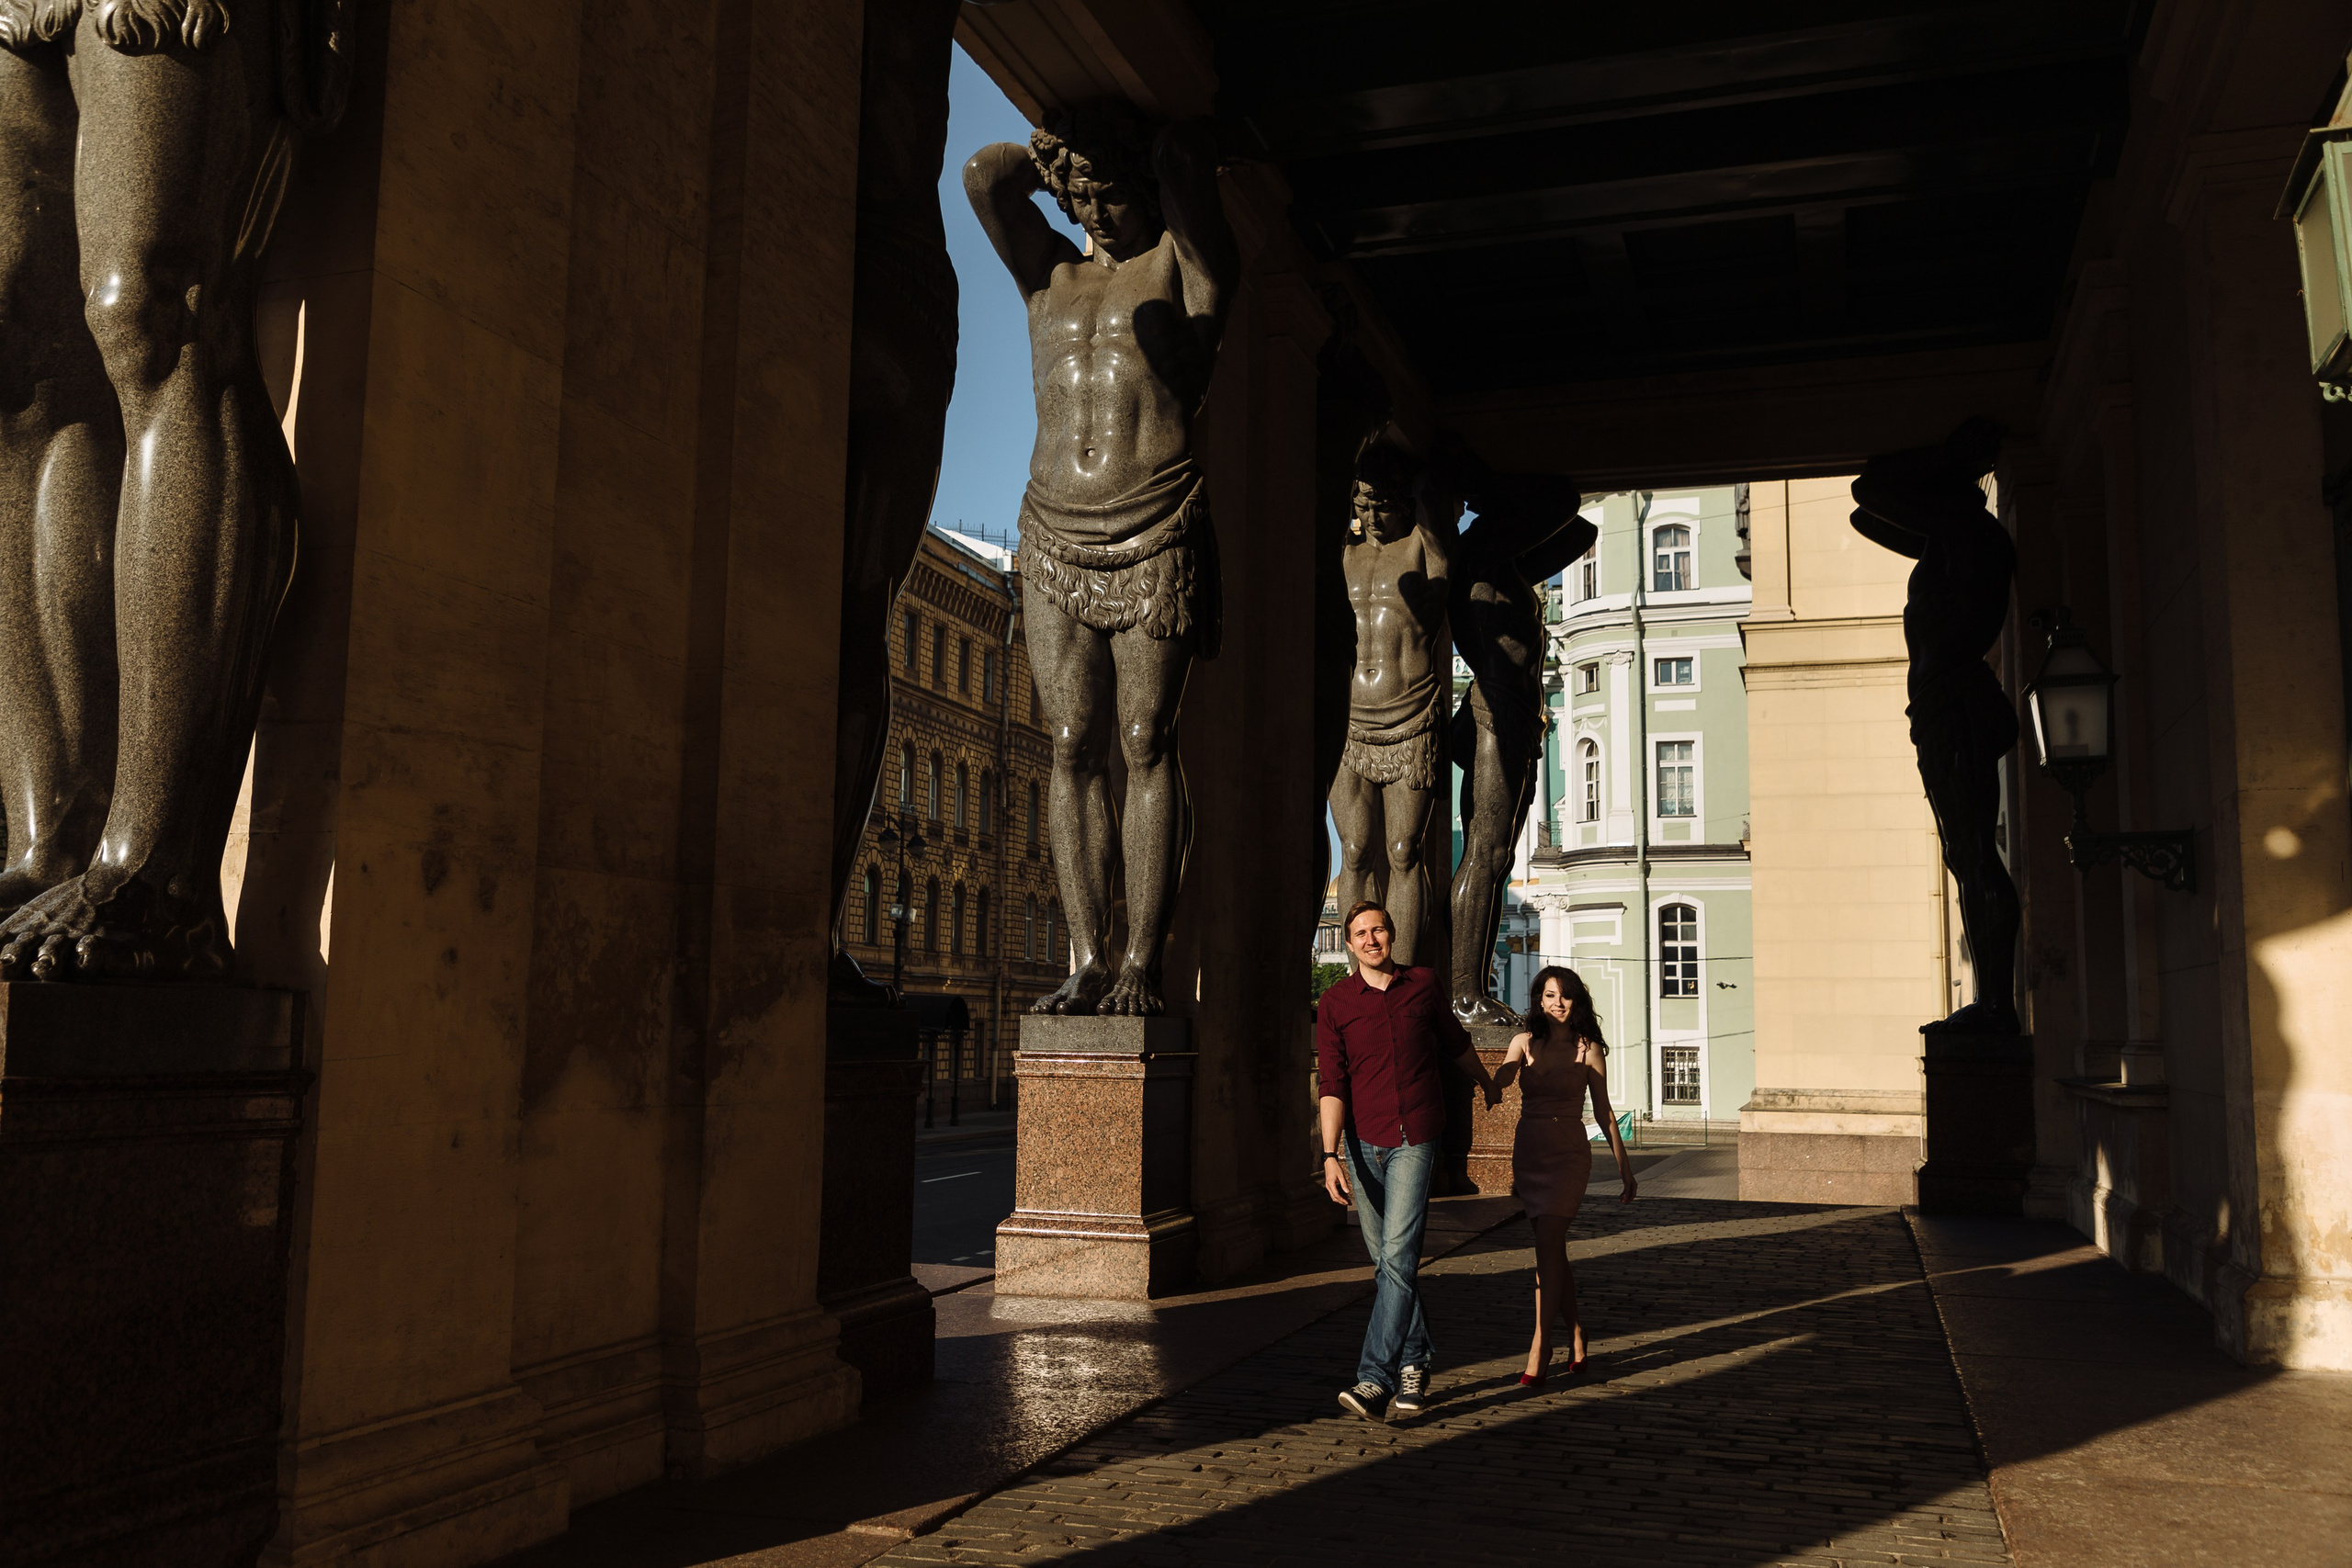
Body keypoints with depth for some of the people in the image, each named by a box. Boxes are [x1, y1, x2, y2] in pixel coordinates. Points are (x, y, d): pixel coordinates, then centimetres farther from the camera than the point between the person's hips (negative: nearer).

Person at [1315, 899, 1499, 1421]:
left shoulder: (1424, 984, 4)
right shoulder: (1334, 1004, 0)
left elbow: (1455, 1040, 23)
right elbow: (1332, 1084, -6)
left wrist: (1487, 1082, 38)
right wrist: (1330, 1154, -16)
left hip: (1415, 1141, -1)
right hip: (1363, 1143, 1)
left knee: (1398, 1255, -14)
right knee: (1387, 1262, 9)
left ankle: (1375, 1379, -17)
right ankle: (1415, 1362, 26)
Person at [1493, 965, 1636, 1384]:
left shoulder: (1588, 1049, 1)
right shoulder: (1524, 1044, 6)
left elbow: (1603, 1112, 6)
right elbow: (1497, 1084, -8)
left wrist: (1625, 1167, 8)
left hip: (1569, 1154, -3)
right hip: (1528, 1153, 3)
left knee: (1547, 1246, -14)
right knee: (1553, 1250, 10)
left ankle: (1540, 1347, -11)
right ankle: (1576, 1334, 27)